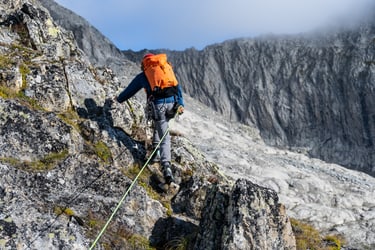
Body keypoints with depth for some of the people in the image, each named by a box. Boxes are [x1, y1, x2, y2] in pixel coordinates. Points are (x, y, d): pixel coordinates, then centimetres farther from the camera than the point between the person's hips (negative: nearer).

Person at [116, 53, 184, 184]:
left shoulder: (142, 76, 19)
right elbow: (177, 86, 15)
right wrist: (180, 104, 6)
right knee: (158, 125, 33)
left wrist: (119, 99, 48)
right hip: (172, 103, 3)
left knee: (165, 138, -3)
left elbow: (129, 90, 30)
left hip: (158, 104, -3)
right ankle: (156, 147, 25)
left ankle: (166, 168, -14)